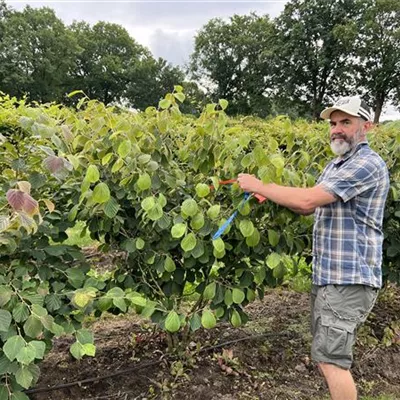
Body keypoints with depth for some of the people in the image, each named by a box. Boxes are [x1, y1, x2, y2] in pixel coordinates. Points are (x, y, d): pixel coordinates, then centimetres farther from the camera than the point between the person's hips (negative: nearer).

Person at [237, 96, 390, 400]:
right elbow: (308, 207, 18)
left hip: (349, 279, -10)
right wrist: (269, 197, 2)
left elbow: (307, 199, -24)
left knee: (330, 358, -7)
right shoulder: (336, 165, 16)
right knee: (328, 351, 18)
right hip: (329, 275, 10)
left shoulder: (367, 164, -17)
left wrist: (258, 186, -15)